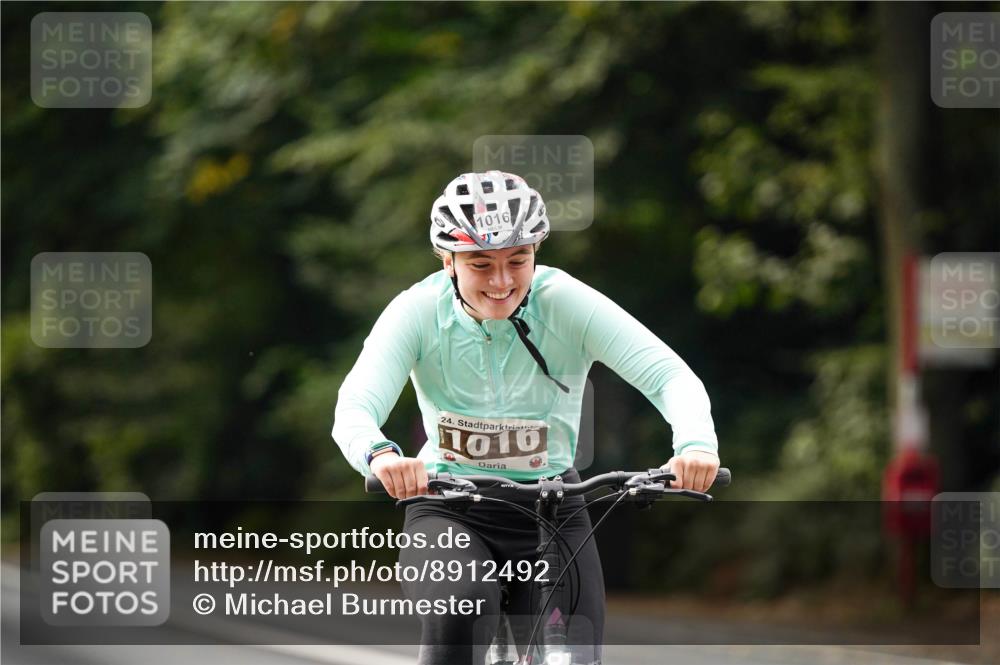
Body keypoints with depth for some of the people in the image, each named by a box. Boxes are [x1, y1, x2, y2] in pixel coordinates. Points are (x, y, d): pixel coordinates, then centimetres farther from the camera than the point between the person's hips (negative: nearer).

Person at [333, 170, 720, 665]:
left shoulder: (566, 303, -13)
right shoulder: (419, 312, -13)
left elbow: (668, 374, -23)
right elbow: (354, 405, -25)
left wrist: (696, 444, -44)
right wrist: (380, 455, -49)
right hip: (450, 514, -2)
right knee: (464, 604, -33)